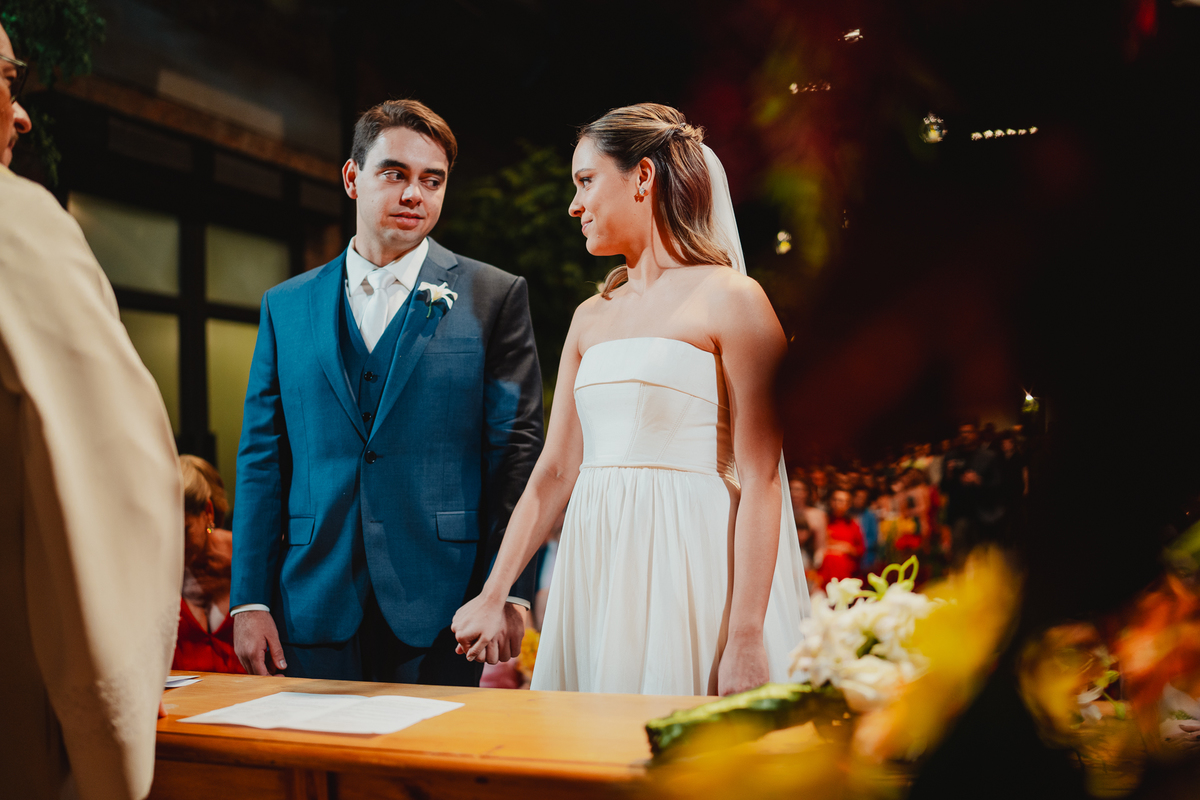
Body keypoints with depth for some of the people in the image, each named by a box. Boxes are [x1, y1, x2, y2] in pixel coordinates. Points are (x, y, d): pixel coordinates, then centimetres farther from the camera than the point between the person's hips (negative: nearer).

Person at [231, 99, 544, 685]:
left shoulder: (494, 297, 2)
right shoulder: (286, 306, 11)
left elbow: (517, 450, -2)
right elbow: (262, 460, 9)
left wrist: (508, 594, -9)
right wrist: (249, 600, 2)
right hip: (317, 613, 3)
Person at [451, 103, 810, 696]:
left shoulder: (730, 300, -5)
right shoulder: (590, 317, 15)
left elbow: (760, 480, -11)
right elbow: (555, 470, 12)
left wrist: (746, 638, -17)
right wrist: (493, 597, 5)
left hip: (689, 563, -6)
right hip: (596, 566, 6)